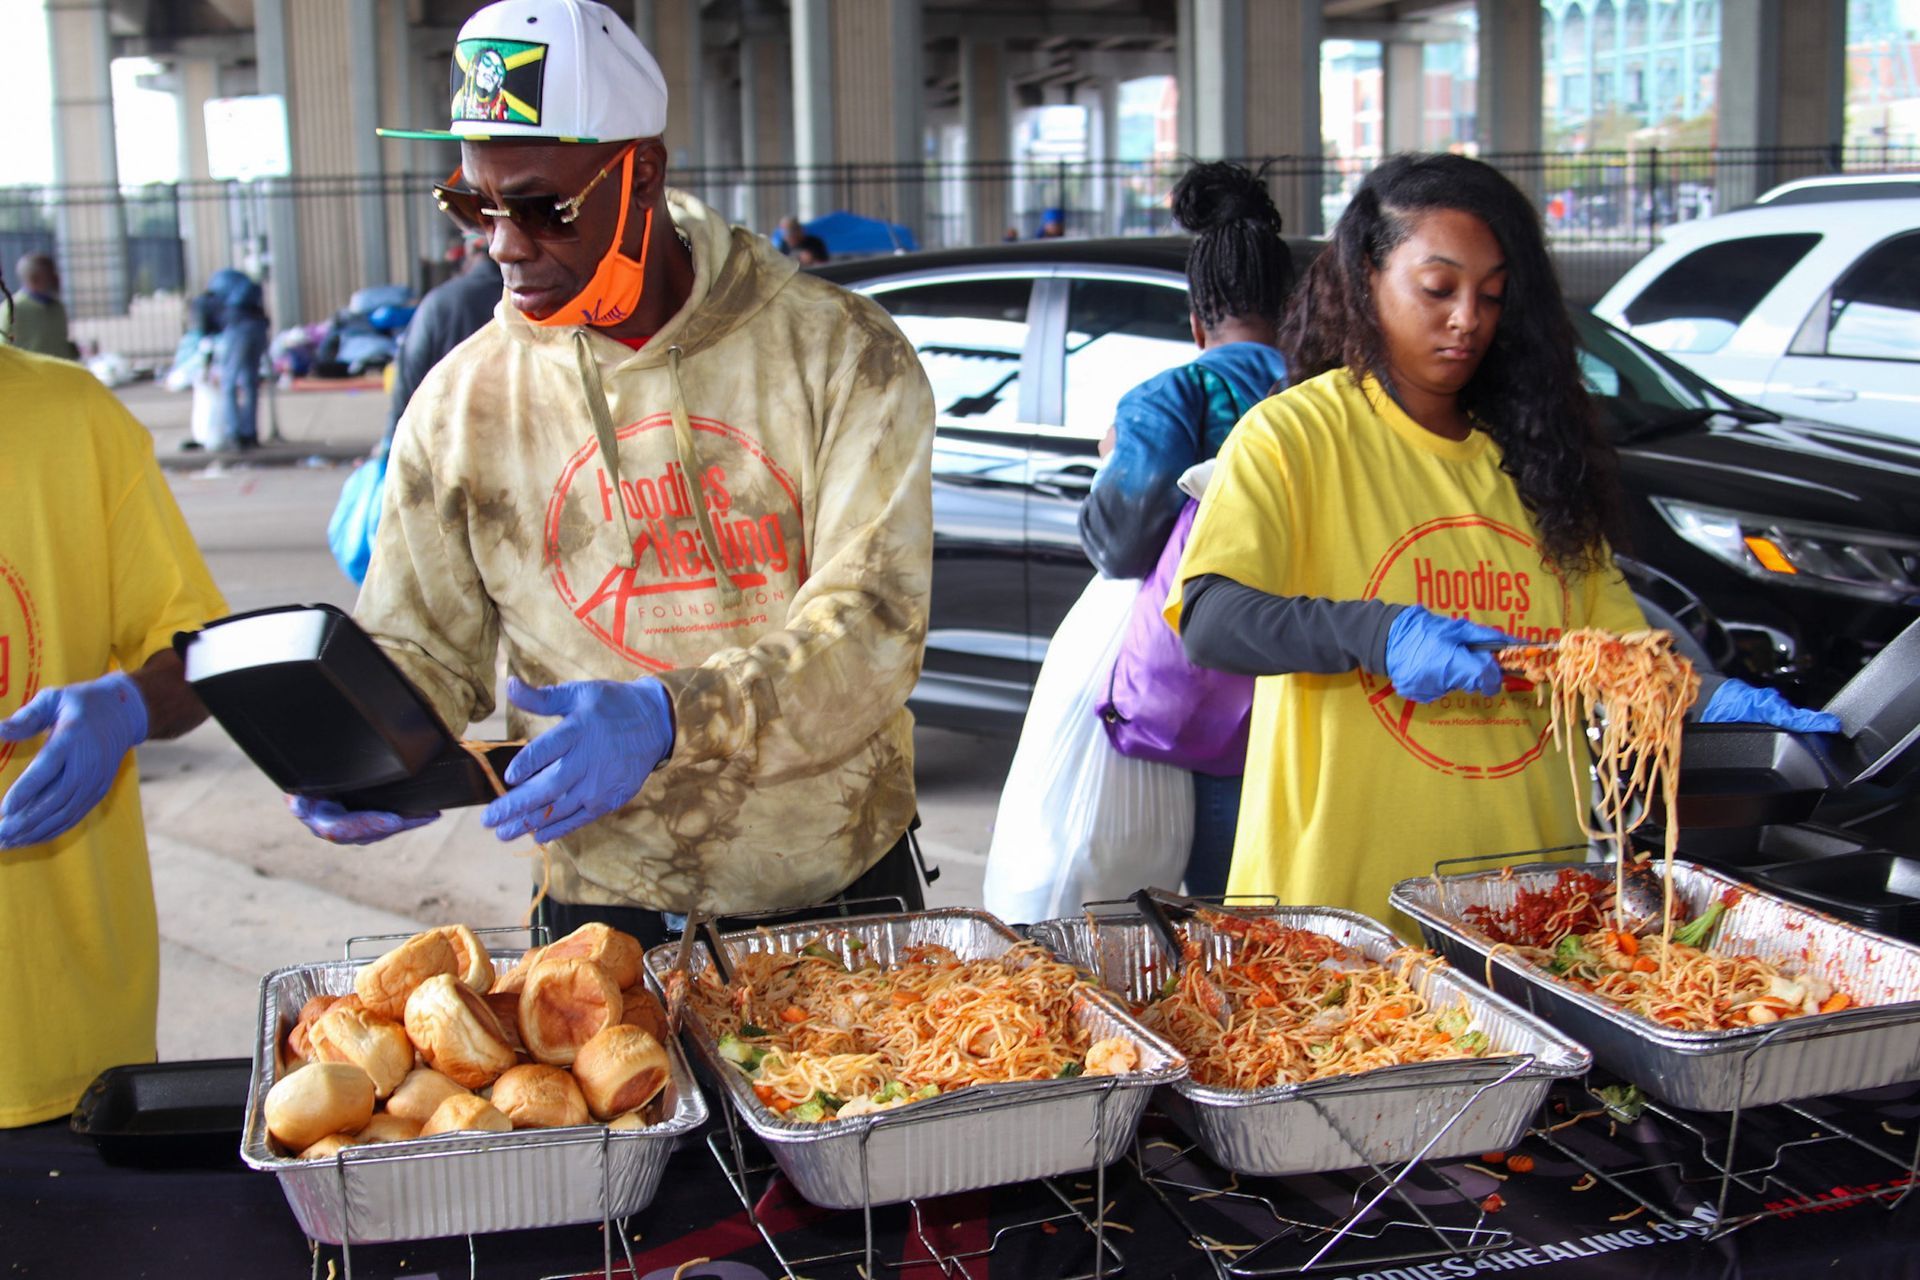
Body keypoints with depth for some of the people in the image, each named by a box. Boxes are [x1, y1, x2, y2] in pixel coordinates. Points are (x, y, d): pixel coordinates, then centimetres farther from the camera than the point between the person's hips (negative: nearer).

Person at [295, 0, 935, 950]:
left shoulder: (838, 350, -10)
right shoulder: (461, 403, -3)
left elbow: (871, 624, -18)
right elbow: (420, 647, 3)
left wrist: (665, 720, -33)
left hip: (850, 882, 0)